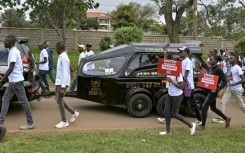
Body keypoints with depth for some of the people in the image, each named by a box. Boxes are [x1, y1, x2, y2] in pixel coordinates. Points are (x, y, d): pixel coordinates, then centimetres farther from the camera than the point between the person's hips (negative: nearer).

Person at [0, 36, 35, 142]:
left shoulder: (14, 52, -16)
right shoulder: (13, 51, 15)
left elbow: (10, 69, -23)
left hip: (16, 81, -10)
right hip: (12, 81, 10)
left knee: (23, 102, -1)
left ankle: (30, 123, 8)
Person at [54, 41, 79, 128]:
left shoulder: (64, 58, -18)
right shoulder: (61, 57, 12)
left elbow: (65, 73, -22)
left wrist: (63, 87, -24)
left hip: (62, 83, -10)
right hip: (58, 82, 10)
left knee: (59, 100, -3)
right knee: (59, 100, 14)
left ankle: (64, 121, 7)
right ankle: (73, 113, 23)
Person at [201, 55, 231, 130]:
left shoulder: (218, 70, -16)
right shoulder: (210, 68, 8)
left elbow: (225, 82, -15)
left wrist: (217, 89, -23)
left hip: (213, 91, -9)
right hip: (210, 90, 9)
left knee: (204, 107, -9)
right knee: (213, 108, 19)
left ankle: (203, 125, 3)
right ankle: (226, 119, 37)